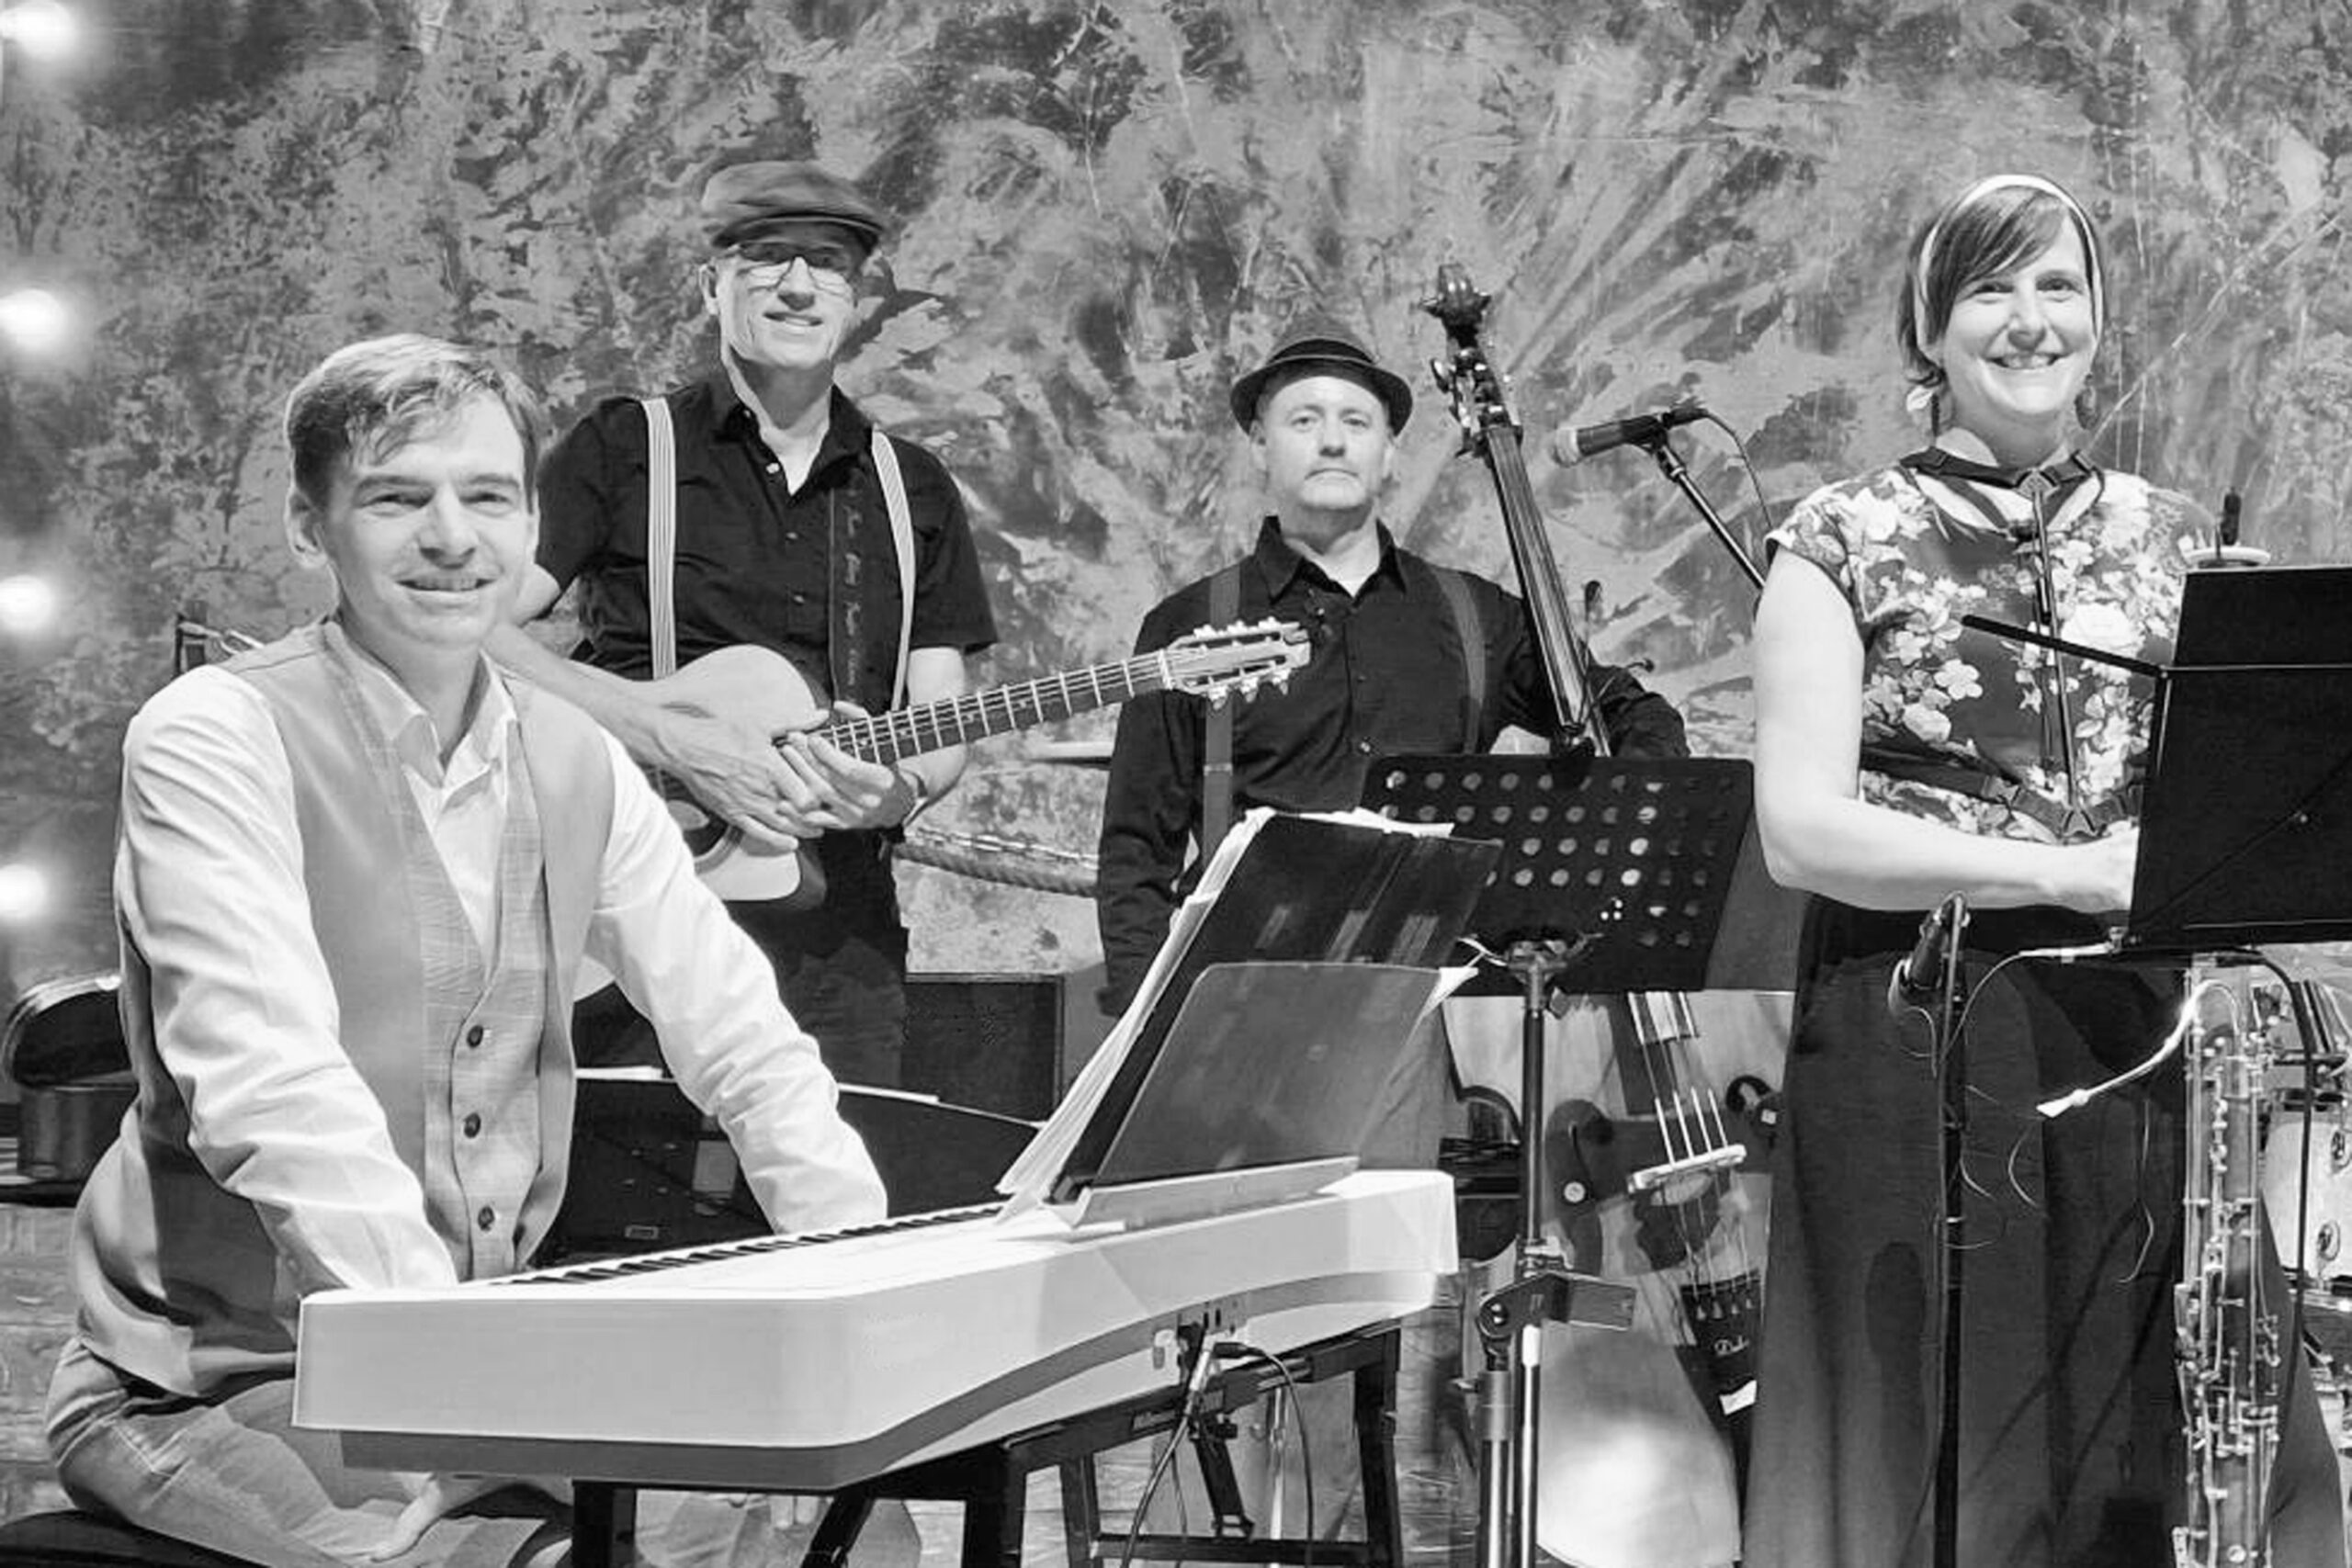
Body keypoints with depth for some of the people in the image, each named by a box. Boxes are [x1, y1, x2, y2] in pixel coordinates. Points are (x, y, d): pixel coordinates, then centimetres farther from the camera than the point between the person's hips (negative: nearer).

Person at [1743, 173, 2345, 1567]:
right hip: (1918, 1043, -3)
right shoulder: (1848, 542, 0)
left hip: (2144, 1037, 3)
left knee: (2141, 1444, 3)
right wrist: (2070, 873, -15)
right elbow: (1802, 829, -9)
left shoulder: (2171, 541, 12)